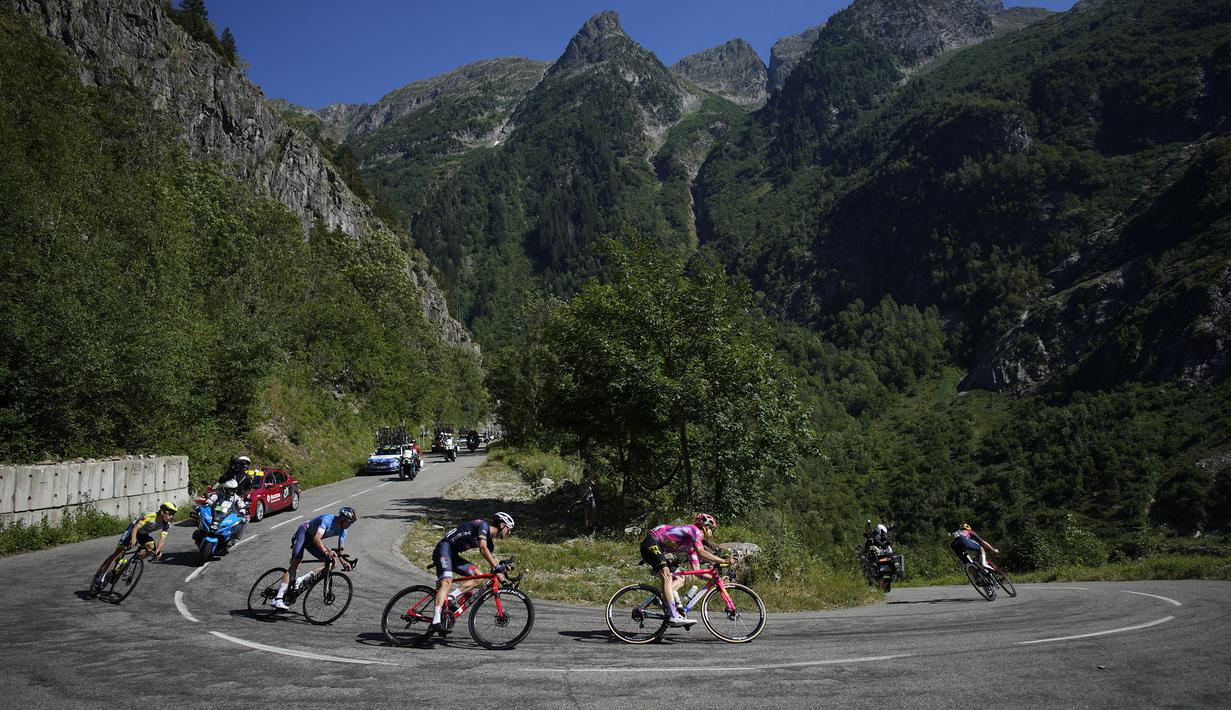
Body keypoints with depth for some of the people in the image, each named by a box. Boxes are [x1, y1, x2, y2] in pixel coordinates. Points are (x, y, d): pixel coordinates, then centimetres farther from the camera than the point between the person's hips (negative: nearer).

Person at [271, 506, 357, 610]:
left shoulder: (342, 531, -7)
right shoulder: (327, 520, -29)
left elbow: (340, 550, -4)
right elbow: (316, 539, -41)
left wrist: (344, 562, -23)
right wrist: (326, 552, -55)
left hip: (311, 542, 7)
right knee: (295, 563, -24)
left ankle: (302, 579, -13)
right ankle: (277, 599, -29)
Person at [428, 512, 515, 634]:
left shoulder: (489, 541, 15)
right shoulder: (483, 525, -12)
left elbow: (492, 561, 19)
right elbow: (483, 548, -25)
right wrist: (497, 566, -29)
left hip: (453, 555, 9)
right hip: (444, 548, -9)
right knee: (447, 581, -26)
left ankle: (450, 597, -6)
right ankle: (436, 622, -35)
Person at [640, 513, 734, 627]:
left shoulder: (692, 546, 19)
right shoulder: (695, 530, -8)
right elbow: (701, 552, -25)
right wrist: (723, 561, -24)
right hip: (651, 542, -11)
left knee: (680, 580, 8)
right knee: (667, 575, -28)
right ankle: (674, 616, -38)